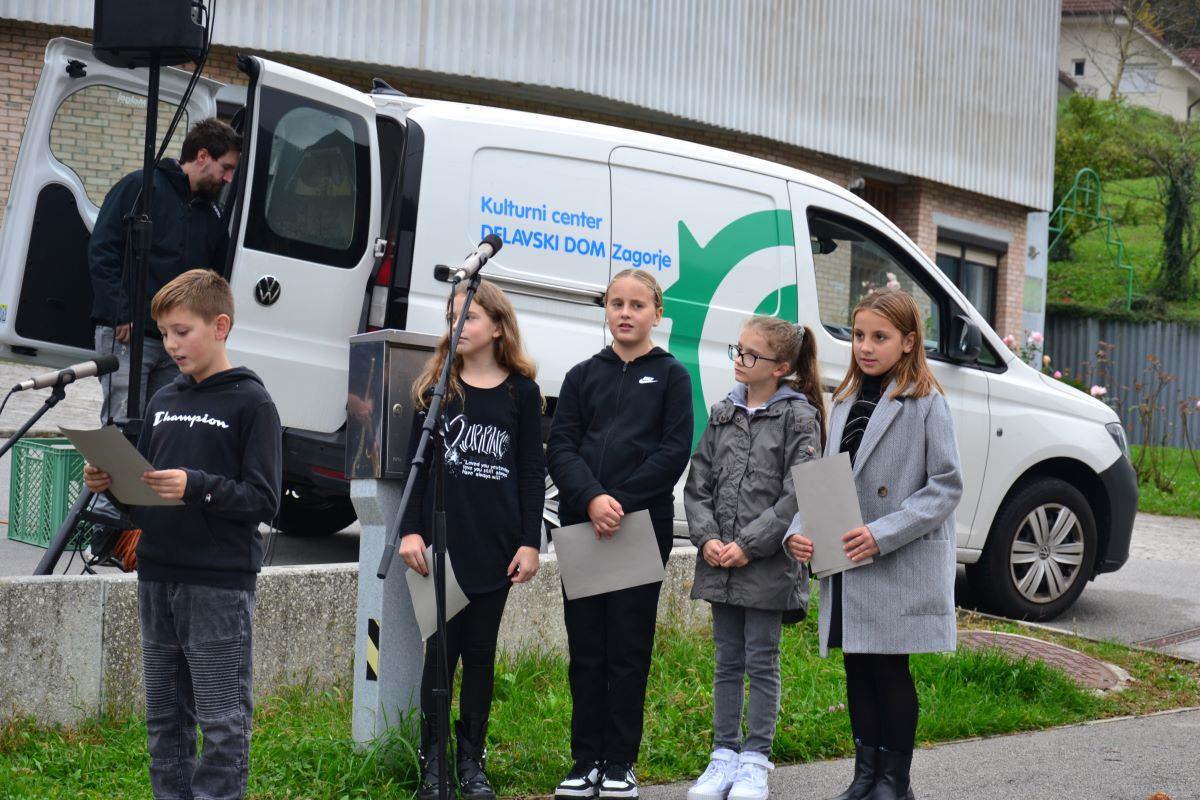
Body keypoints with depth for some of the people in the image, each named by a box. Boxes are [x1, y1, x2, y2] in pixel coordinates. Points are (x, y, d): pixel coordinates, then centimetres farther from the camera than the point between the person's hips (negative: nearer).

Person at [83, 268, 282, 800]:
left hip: (220, 582, -7)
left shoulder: (250, 402, -7)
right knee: (164, 715, 13)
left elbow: (264, 499, -13)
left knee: (222, 718, -2)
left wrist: (196, 486, -24)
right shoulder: (164, 401, 15)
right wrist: (111, 485, 0)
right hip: (158, 575, 7)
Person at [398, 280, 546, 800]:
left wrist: (530, 542, -1)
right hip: (442, 542, 0)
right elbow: (416, 461, 3)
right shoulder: (436, 385, 4)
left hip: (496, 545, 1)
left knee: (480, 651, 8)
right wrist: (411, 531, -5)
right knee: (441, 650, 0)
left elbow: (532, 472, 5)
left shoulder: (521, 392, 3)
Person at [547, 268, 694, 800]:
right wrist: (592, 499, -15)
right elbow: (560, 446, 3)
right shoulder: (583, 376, 12)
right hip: (581, 525, 2)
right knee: (585, 647, 4)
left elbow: (674, 451, -4)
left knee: (630, 648, 1)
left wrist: (620, 501, -15)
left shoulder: (671, 376, 6)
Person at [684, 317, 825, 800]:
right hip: (720, 562, 5)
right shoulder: (722, 415, 10)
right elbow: (698, 484, 10)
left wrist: (749, 545, -16)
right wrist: (707, 539, -5)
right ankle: (725, 756, 19)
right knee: (728, 661, 11)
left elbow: (797, 494, -12)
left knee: (762, 662, 2)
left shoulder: (798, 417, -6)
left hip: (768, 562, -5)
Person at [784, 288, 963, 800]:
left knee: (890, 669, 0)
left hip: (901, 568, -6)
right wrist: (799, 531, -4)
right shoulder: (846, 401, 13)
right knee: (857, 668, 11)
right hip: (846, 565, 6)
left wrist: (882, 535, -20)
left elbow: (946, 486, -12)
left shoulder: (926, 403, -7)